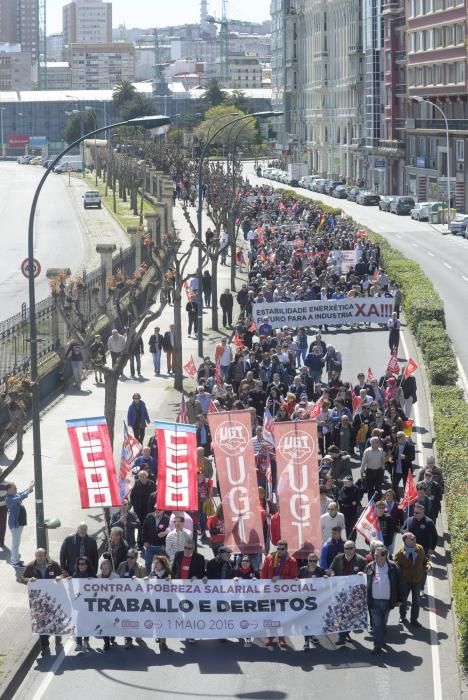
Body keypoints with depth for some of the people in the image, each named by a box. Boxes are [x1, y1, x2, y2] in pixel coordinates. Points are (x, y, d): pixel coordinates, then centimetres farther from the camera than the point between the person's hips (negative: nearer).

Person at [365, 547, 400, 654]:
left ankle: (381, 640, 34)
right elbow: (365, 583, 2)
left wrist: (397, 600, 0)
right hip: (374, 601, -1)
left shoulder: (393, 568, -5)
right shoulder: (370, 567, -3)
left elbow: (398, 584, 1)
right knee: (377, 624, -4)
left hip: (387, 601, 1)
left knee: (383, 623, 16)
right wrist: (366, 599, 0)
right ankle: (377, 645, -3)